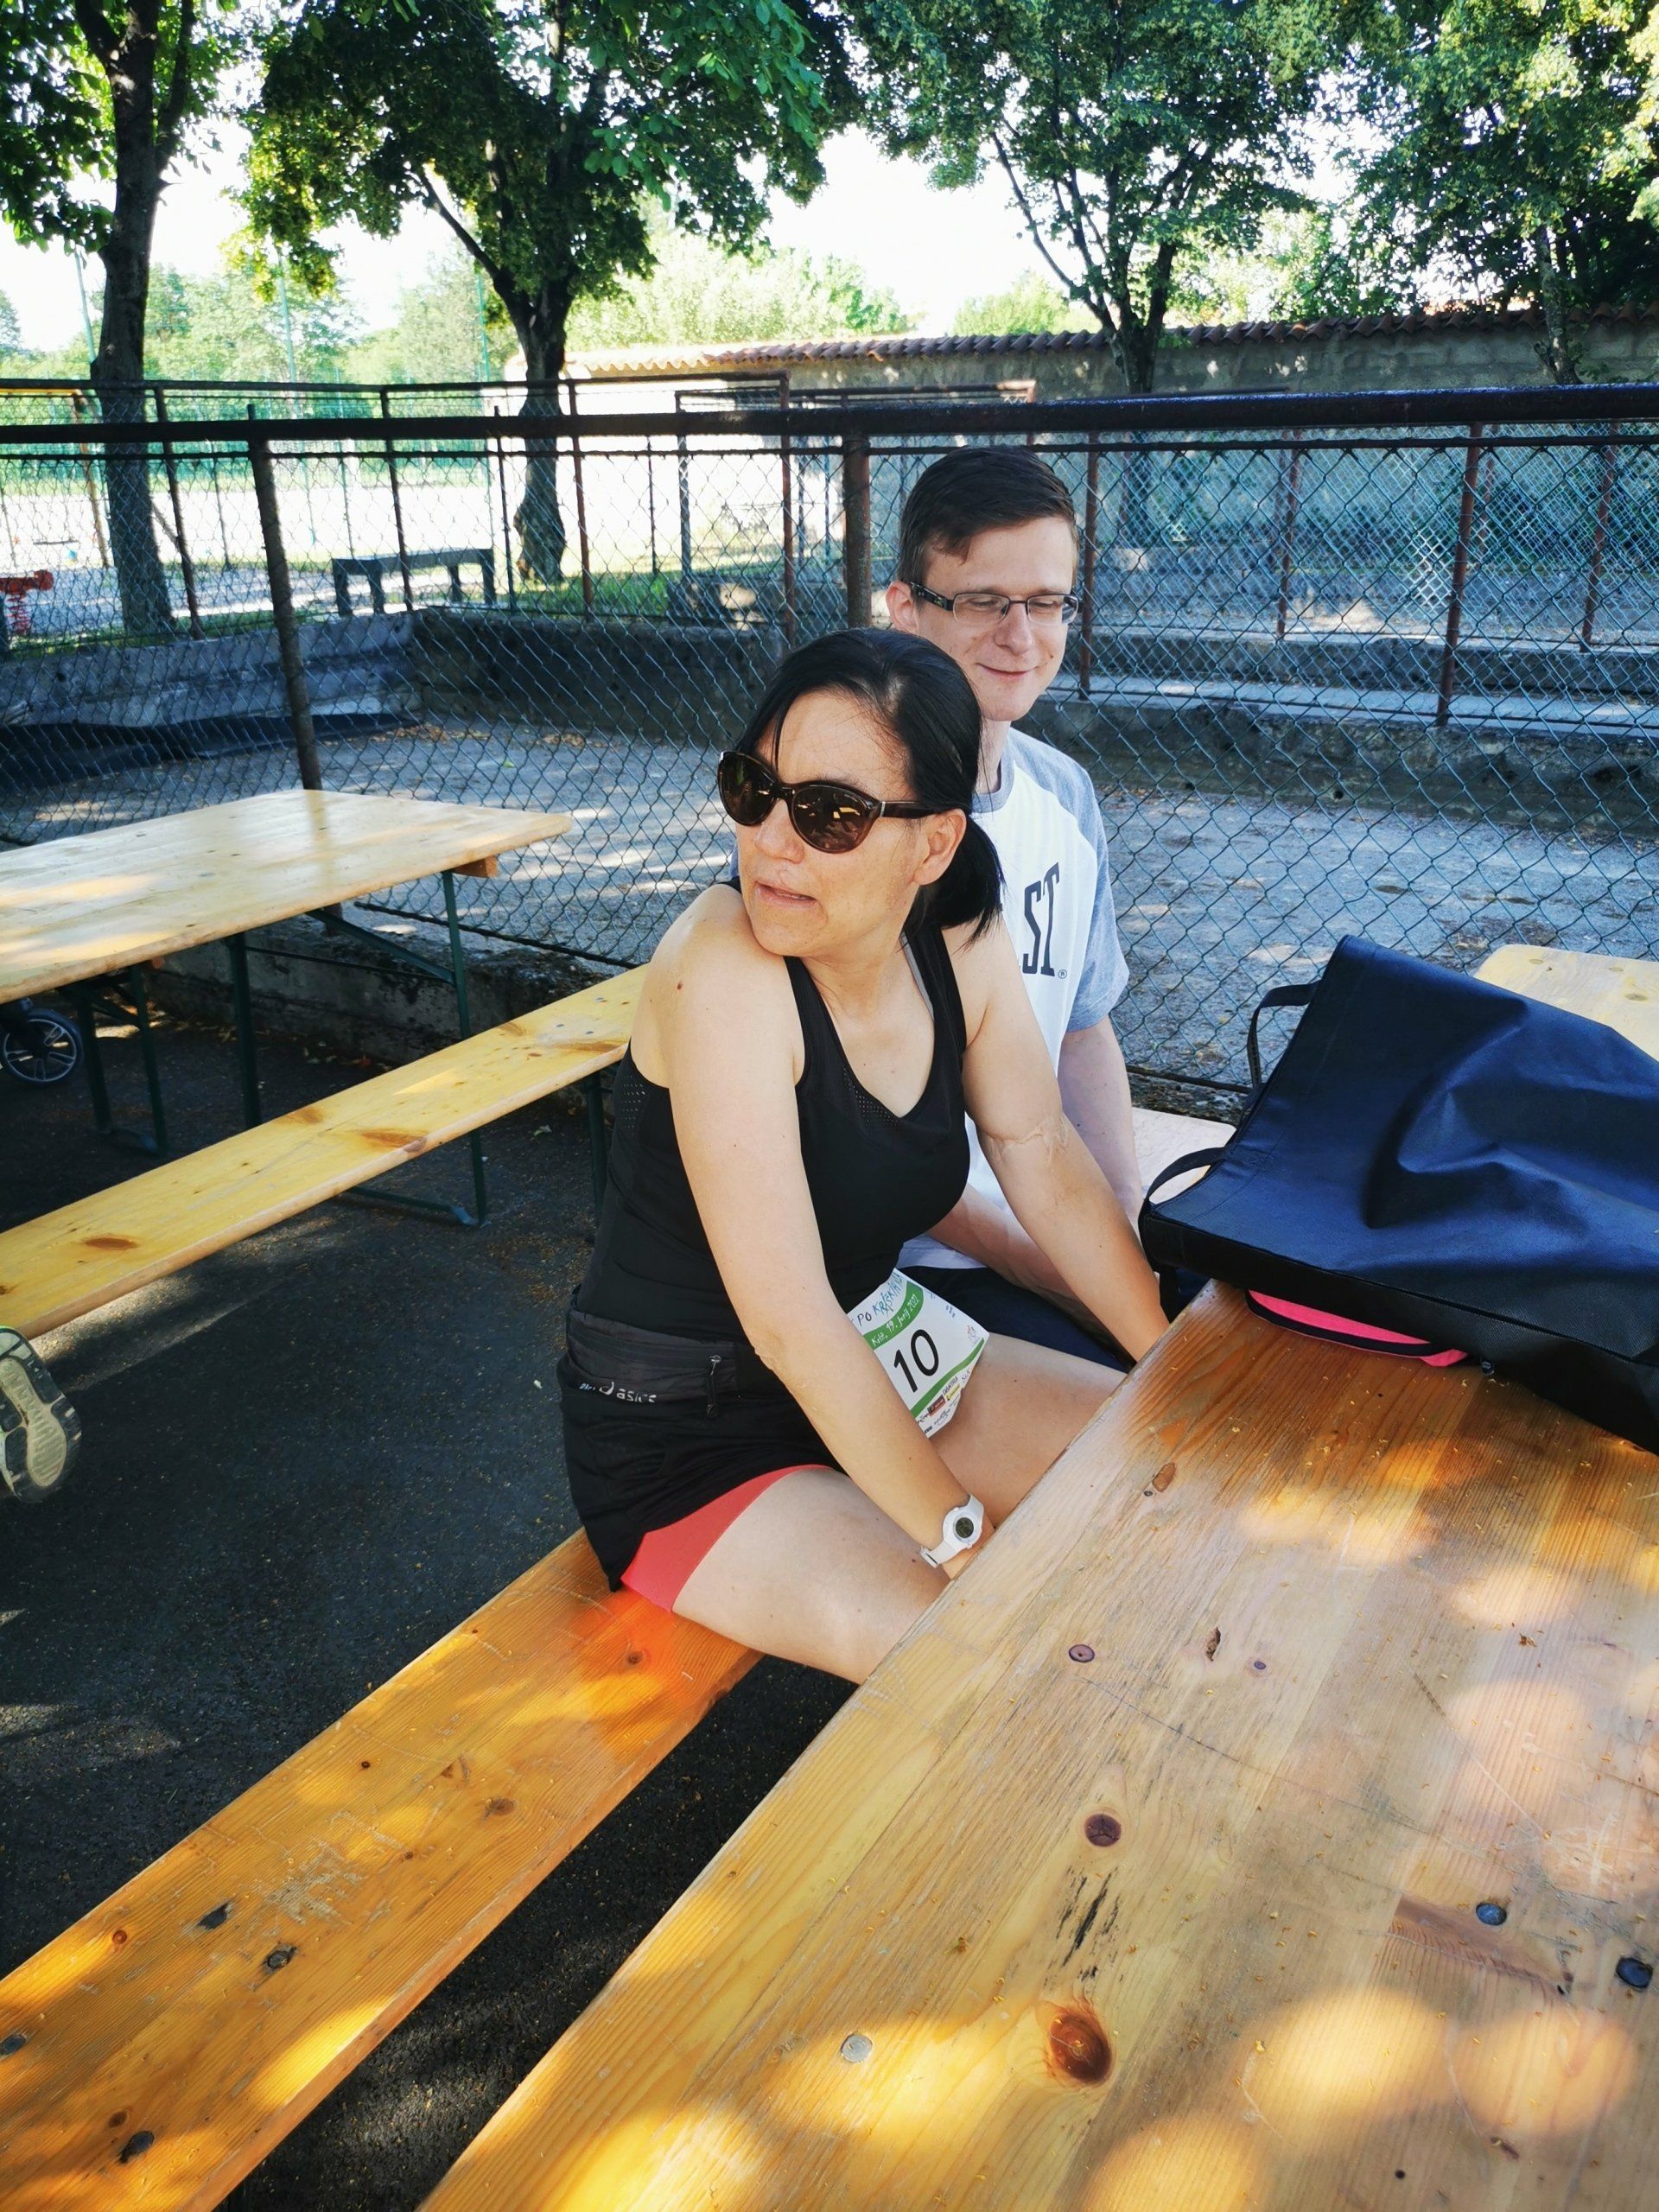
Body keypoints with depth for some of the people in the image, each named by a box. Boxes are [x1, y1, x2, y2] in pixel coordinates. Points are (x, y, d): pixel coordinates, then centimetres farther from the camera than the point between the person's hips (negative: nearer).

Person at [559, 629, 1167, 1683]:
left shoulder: (961, 940, -8)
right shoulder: (726, 969, -28)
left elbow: (1052, 1170, 1)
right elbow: (788, 1319, -29)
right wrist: (964, 1538, -23)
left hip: (875, 1350, 7)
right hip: (690, 1435, -7)